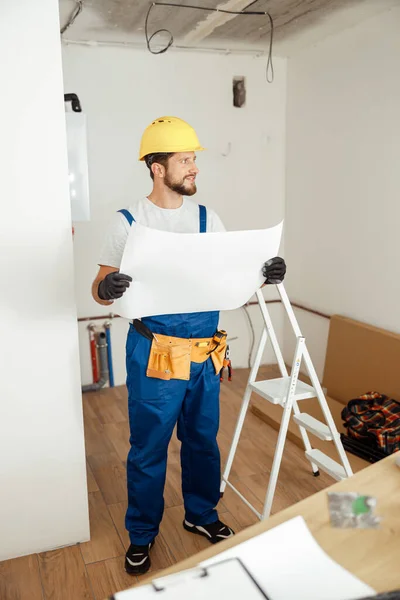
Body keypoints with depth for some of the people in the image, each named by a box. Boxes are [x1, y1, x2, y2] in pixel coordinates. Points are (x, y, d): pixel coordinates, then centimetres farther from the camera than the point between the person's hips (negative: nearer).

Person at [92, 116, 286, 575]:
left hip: (204, 352, 4)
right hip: (153, 353, -4)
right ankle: (141, 533, 32)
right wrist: (106, 289, -29)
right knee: (148, 449, 9)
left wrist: (263, 274, -14)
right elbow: (101, 287, -6)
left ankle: (201, 514, 42)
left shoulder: (207, 219, 5)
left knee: (203, 440, 18)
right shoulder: (129, 221, -7)